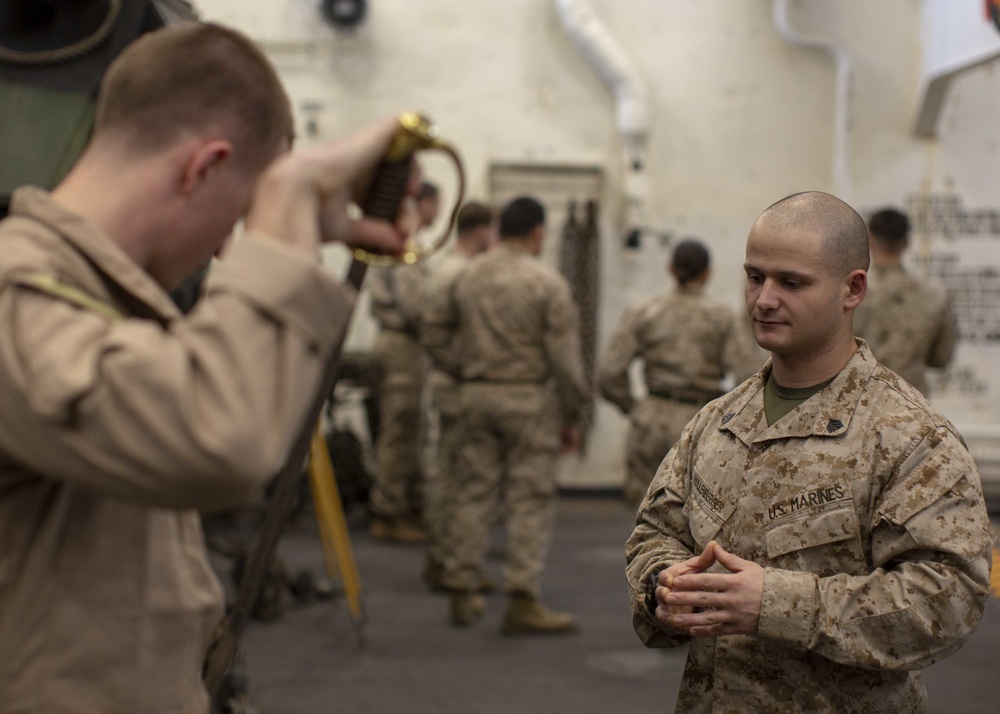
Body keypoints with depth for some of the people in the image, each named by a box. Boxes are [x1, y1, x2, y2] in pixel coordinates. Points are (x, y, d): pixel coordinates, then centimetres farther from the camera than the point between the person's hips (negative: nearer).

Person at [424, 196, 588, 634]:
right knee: (530, 499, 0)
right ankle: (523, 601, 0)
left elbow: (434, 335, 12)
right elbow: (564, 356, -10)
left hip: (477, 397, 5)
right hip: (529, 399, -5)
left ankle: (462, 593, 17)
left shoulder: (467, 277, 6)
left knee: (474, 494, 11)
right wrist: (571, 417, -2)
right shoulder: (546, 282, -8)